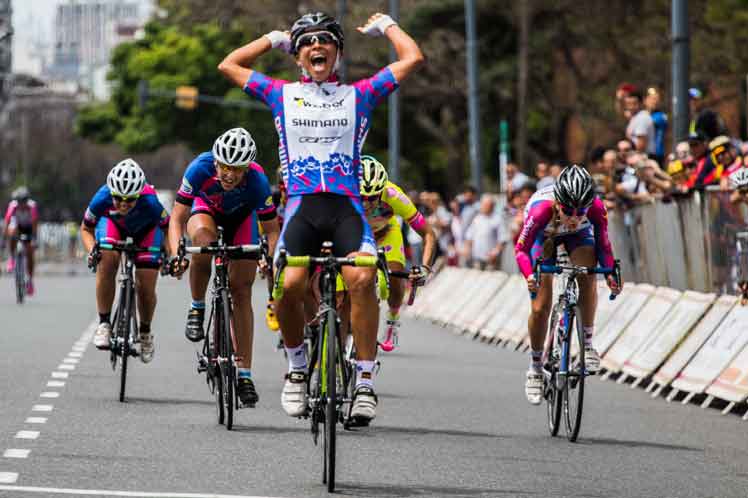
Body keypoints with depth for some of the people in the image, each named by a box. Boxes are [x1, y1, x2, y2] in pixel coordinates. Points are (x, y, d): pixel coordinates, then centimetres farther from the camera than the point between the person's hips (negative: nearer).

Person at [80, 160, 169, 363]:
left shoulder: (150, 203, -39)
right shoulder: (102, 199, -36)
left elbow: (168, 228, -18)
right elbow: (86, 229, -16)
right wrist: (91, 249, -33)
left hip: (146, 229, -1)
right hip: (112, 224, 1)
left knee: (146, 286, -10)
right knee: (107, 261, -31)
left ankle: (145, 331, 19)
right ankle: (104, 323, -19)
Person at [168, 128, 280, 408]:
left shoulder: (257, 181, -35)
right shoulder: (200, 169, -35)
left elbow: (271, 229, -25)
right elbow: (177, 219, -30)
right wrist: (177, 254, -45)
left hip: (241, 218, 0)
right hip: (206, 209, 0)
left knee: (241, 291, -8)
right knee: (203, 237, -37)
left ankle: (244, 374, -2)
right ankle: (197, 309, -13)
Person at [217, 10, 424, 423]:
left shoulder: (359, 95, 17)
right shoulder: (282, 95, 19)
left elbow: (412, 58, 14)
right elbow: (229, 66, 23)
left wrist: (384, 26, 28)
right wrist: (274, 39, 29)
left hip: (347, 206, 0)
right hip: (302, 205, 1)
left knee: (361, 279, -26)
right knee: (289, 286, -22)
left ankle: (365, 382, -20)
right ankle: (297, 368, 5)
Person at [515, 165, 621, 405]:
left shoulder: (597, 208, -35)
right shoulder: (541, 209, -41)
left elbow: (603, 245, -19)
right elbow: (521, 248, -30)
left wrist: (611, 273, -36)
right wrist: (529, 275, -49)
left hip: (579, 235, 1)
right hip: (544, 236, -1)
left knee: (587, 277, -29)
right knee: (540, 307, -8)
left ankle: (587, 344, -14)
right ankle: (535, 369, 11)